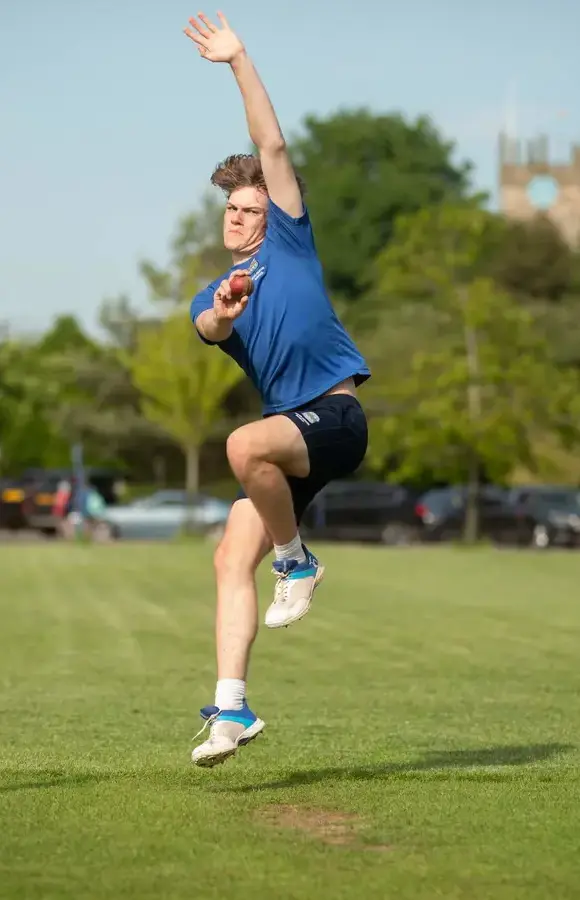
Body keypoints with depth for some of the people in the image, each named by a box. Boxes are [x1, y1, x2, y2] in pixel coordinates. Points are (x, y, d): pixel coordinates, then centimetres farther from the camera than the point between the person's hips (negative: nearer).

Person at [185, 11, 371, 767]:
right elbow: (208, 328, -5)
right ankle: (231, 709, -6)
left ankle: (297, 561, -10)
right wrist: (221, 315, -29)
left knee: (246, 446, -34)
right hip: (287, 428, 5)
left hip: (335, 413, -5)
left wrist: (239, 63, 0)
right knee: (232, 560, -8)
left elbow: (272, 148, 4)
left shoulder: (289, 242, 11)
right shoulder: (209, 298, 20)